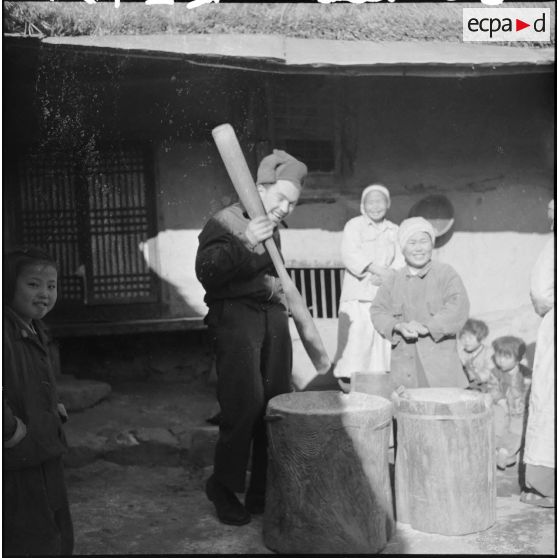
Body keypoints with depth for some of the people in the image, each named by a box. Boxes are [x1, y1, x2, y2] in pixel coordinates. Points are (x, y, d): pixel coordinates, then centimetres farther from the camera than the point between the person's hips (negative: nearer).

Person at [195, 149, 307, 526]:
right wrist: (244, 244, -32)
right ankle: (224, 486, 4)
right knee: (245, 403, -15)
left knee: (276, 403, 0)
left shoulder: (273, 232, 20)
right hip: (235, 315, -7)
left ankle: (264, 492, 11)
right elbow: (207, 272, -21)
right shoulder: (225, 223, -5)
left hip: (273, 316, 7)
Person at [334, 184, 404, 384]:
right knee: (356, 338, -11)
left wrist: (388, 276, -12)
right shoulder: (354, 225, 4)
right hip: (358, 296, -4)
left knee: (384, 340, -1)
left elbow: (401, 261, 9)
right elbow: (350, 255, -10)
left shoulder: (394, 231, 18)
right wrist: (379, 270, -18)